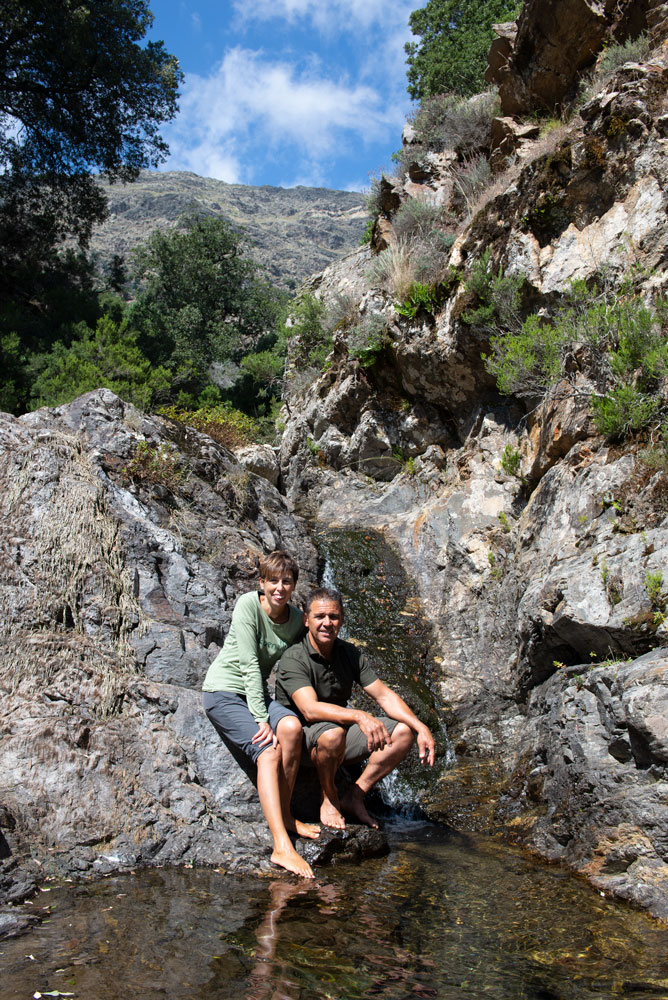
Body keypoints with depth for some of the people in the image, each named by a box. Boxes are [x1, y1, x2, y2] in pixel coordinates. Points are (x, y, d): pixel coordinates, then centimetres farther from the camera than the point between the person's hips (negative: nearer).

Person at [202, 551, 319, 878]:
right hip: (224, 691, -5)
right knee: (269, 751, -26)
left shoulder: (296, 619, 1)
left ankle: (284, 815, -11)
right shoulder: (248, 604, -15)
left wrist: (278, 718, -5)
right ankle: (281, 846, -32)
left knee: (292, 727, -26)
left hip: (258, 692, 5)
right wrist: (261, 719, -24)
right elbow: (249, 665, -20)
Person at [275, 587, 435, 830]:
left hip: (341, 731, 6)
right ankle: (329, 797, -9)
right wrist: (359, 716, -46)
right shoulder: (293, 659, -18)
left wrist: (420, 727, -16)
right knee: (332, 732, -39)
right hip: (302, 740, -6)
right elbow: (310, 709, -32)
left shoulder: (350, 653, 2)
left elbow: (383, 694, -2)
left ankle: (355, 797, -2)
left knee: (404, 731, -9)